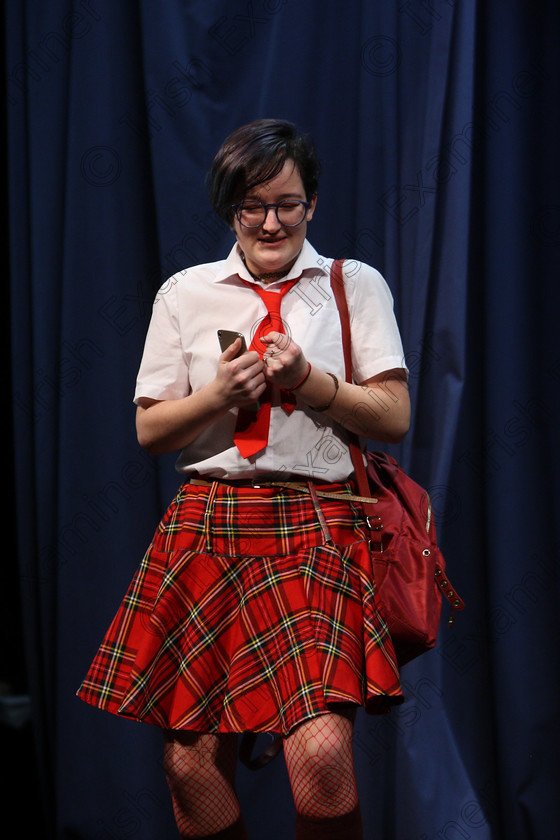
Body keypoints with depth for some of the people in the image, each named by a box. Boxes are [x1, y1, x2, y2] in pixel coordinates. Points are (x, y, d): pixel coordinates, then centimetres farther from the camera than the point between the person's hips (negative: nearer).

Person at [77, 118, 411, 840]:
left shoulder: (356, 285, 9)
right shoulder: (186, 294, 12)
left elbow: (394, 417, 5)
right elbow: (150, 430, 11)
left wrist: (307, 380, -10)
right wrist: (219, 393, -7)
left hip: (317, 526, -2)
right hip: (210, 523, 2)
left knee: (322, 757, -19)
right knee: (191, 763, -2)